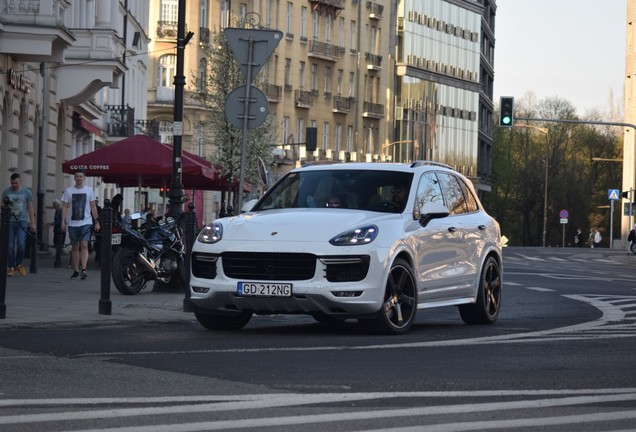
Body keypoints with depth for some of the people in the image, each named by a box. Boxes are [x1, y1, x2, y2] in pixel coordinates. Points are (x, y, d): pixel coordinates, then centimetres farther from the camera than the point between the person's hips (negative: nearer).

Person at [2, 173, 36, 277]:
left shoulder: (27, 192, 6)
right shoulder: (6, 192, 7)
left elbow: (30, 208, 9)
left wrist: (33, 223, 4)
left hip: (22, 222, -1)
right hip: (10, 222, 1)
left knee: (21, 244, -12)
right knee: (10, 246, -1)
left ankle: (19, 264, 9)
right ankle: (11, 267, 7)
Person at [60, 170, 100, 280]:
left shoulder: (89, 191, 6)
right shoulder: (68, 191, 6)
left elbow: (93, 207, 8)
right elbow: (65, 207, 5)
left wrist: (96, 221, 3)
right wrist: (63, 221, -4)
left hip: (86, 222, -2)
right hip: (72, 223, 2)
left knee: (84, 245, -15)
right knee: (75, 247, 8)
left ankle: (83, 269, -22)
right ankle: (76, 271, 16)